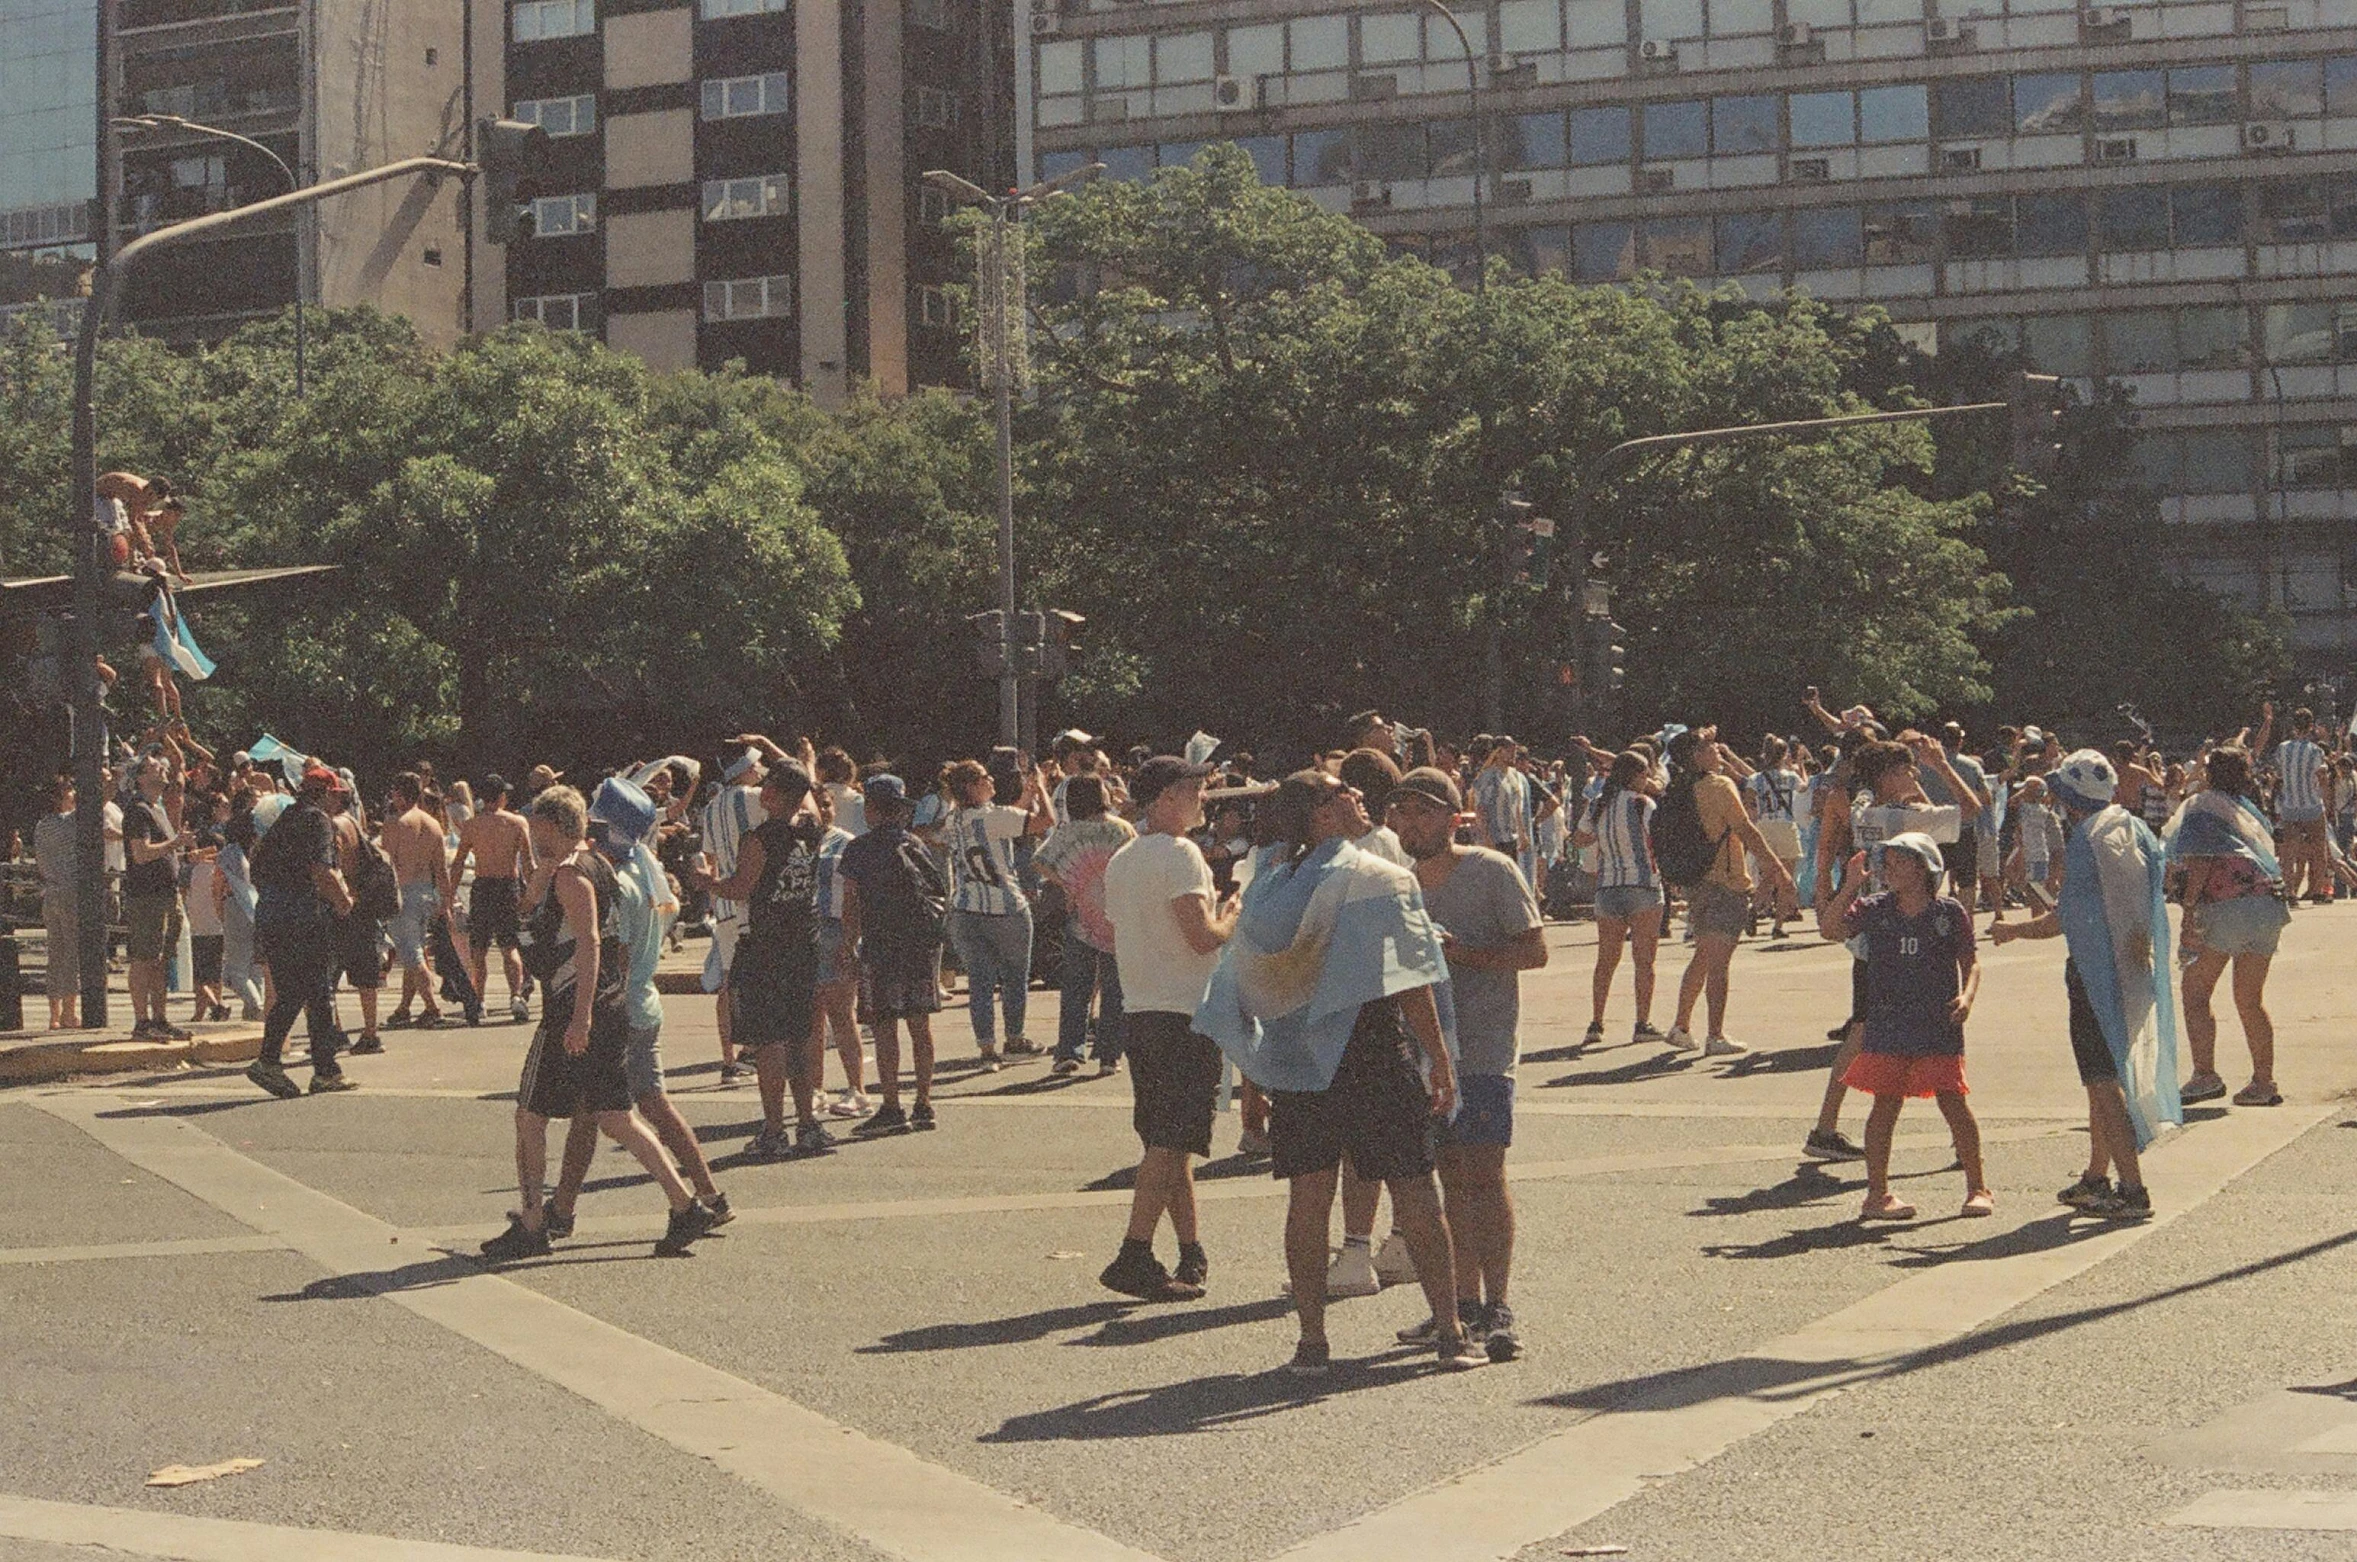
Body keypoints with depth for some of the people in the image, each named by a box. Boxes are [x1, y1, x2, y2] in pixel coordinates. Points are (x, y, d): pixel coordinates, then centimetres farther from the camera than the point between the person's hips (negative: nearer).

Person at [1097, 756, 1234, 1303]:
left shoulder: (1121, 860, 15)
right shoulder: (1179, 854, -12)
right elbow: (1202, 935, -21)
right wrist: (1232, 917, 0)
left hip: (1137, 1013, 9)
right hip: (1184, 1014, -9)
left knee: (1166, 1140, 13)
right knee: (1171, 1142, -8)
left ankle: (1192, 1252, 20)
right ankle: (1133, 1257, -13)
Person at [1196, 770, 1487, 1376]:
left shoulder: (1269, 885, 6)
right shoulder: (1381, 881, -10)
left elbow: (1251, 978, 9)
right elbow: (1411, 986, -12)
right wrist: (1440, 1062, -5)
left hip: (1296, 1058, 5)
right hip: (1373, 1053, -4)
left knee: (1307, 1199, 6)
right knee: (1414, 1195, 4)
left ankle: (1312, 1340, 8)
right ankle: (1449, 1333, 9)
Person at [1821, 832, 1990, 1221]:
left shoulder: (1950, 912, 1)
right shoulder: (1873, 910, 4)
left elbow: (1969, 962, 4)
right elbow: (1830, 930, -6)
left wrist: (1966, 997, -14)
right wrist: (1850, 887, -14)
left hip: (1939, 1026, -1)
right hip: (1886, 1026, 1)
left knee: (1953, 1101, -4)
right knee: (1886, 1103, 2)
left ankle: (1977, 1186, 10)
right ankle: (1878, 1191, 10)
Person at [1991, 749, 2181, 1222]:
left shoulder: (2086, 840, -16)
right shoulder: (2135, 830, 10)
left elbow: (2066, 919, -15)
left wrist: (2014, 931, -1)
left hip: (2097, 973, -9)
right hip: (2135, 969, 9)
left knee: (2103, 1082, -6)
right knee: (2105, 1079, 18)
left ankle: (2133, 1189, -9)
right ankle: (2096, 1179, 26)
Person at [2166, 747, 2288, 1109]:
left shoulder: (2201, 805, 1)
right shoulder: (2249, 810, 24)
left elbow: (2201, 862, -10)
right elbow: (2269, 859, 22)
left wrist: (2189, 913, -14)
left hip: (2227, 906, -7)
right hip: (2269, 908, 7)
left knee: (2195, 990, -1)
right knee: (2250, 999, 13)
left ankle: (2205, 1075, -11)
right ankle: (2263, 1082, 11)